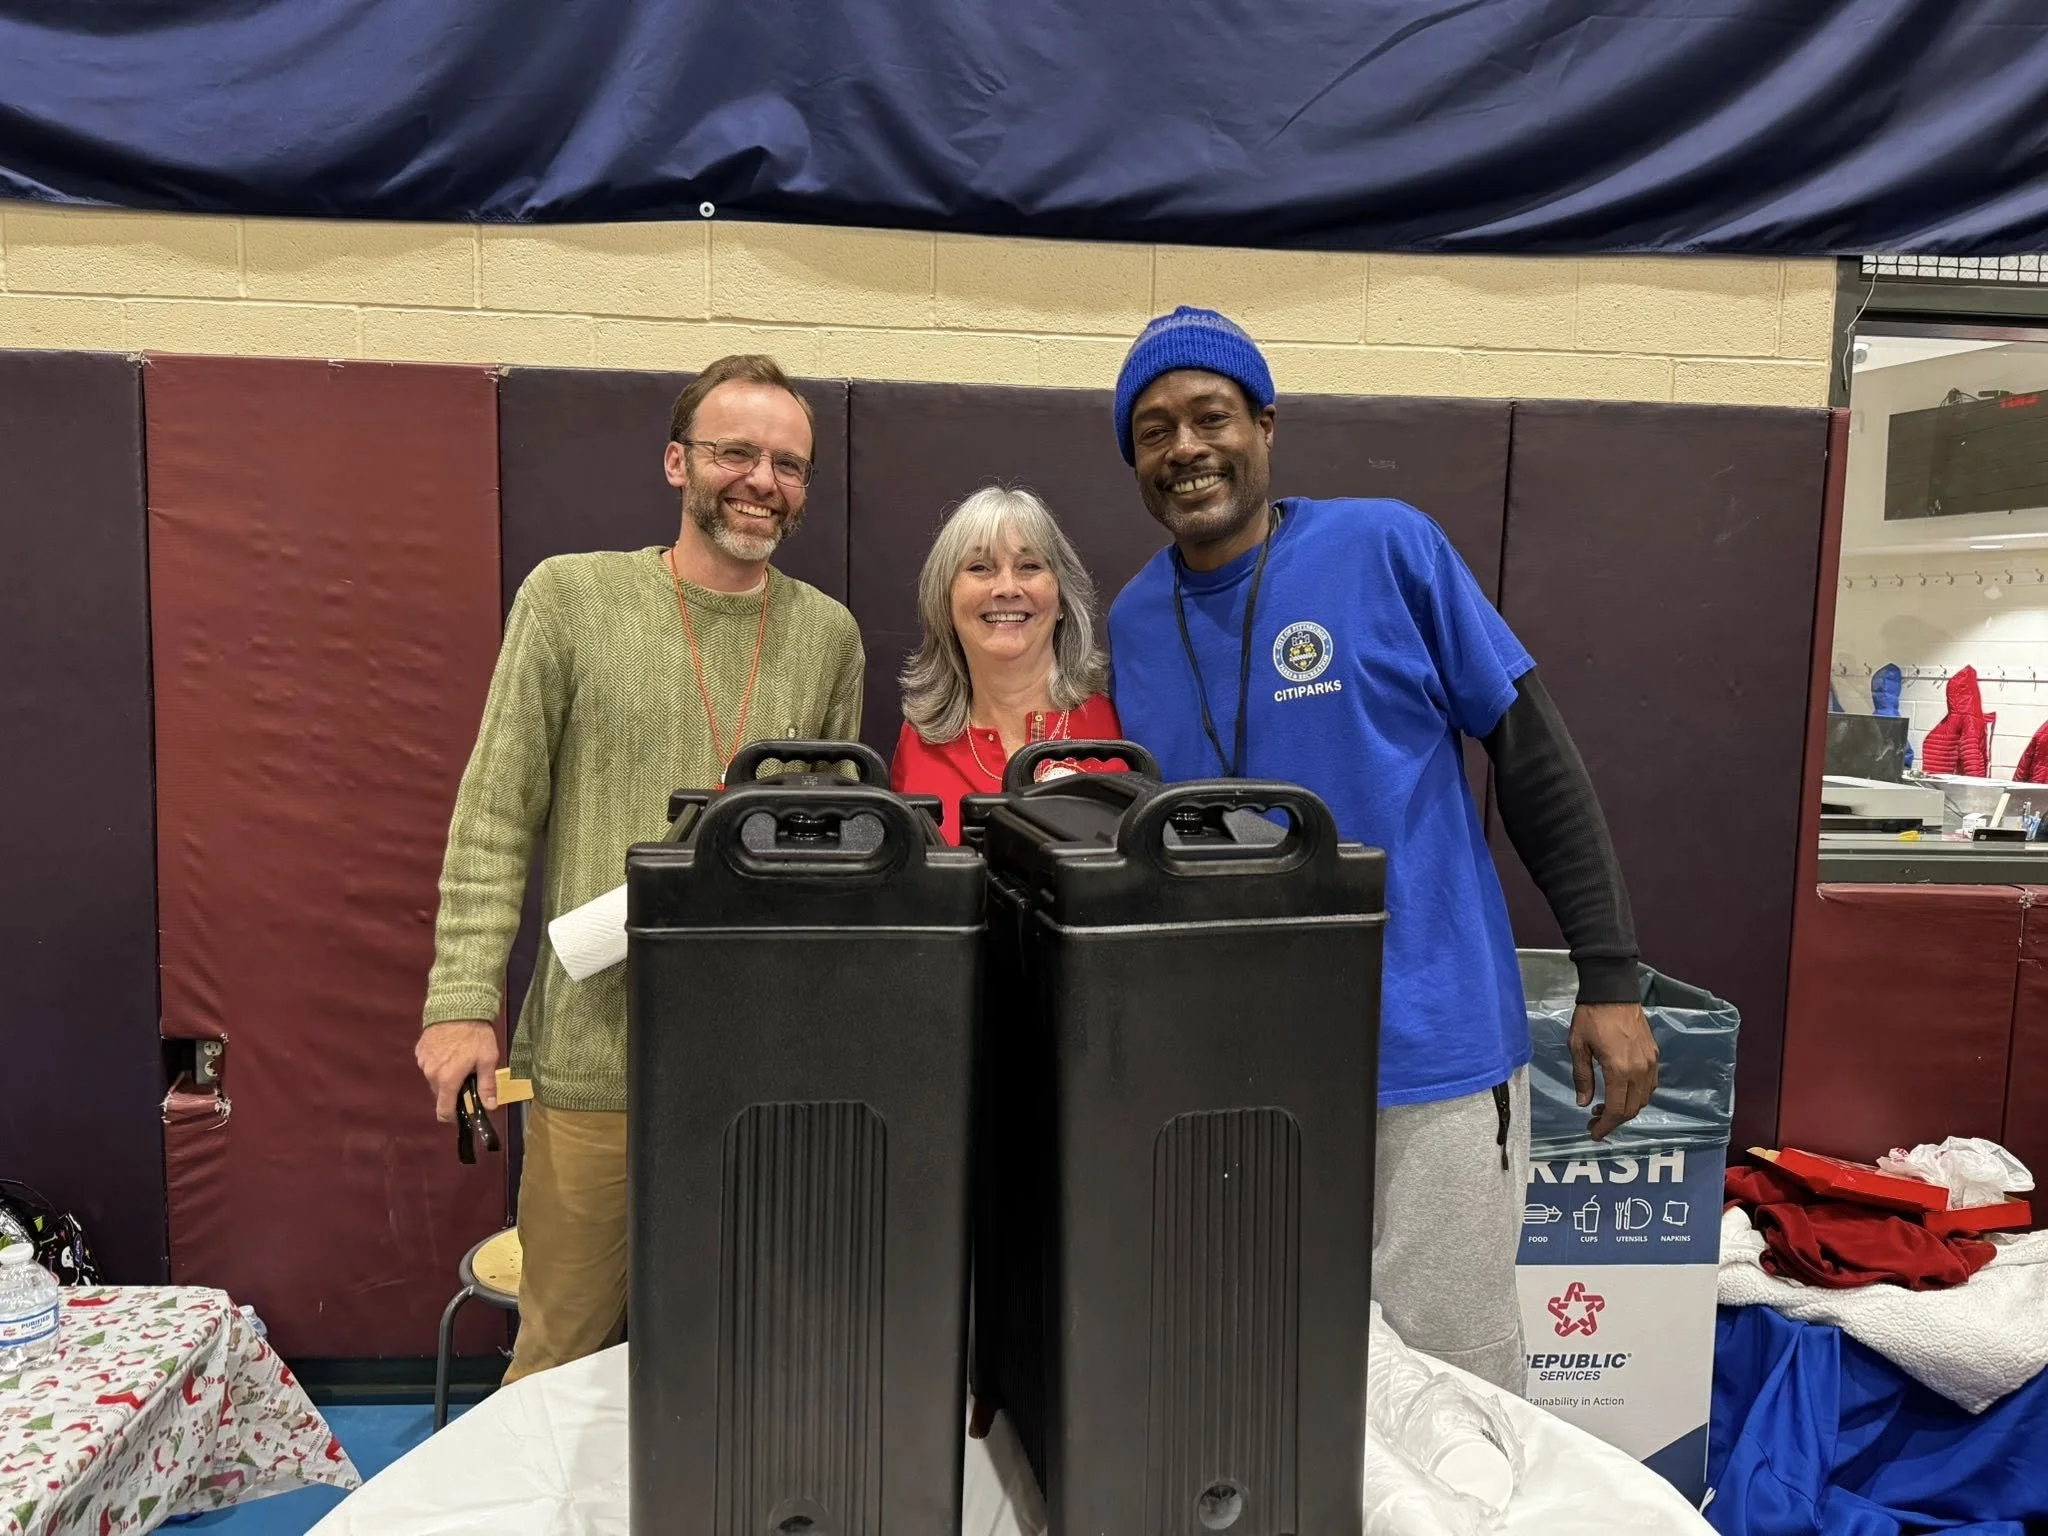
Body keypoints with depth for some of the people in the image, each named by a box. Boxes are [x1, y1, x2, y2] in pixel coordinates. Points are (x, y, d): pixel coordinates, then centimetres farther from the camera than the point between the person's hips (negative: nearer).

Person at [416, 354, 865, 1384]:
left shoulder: (827, 634, 7)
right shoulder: (571, 596, -1)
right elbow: (494, 819, -1)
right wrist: (463, 1003, -7)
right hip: (596, 1053, -2)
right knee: (563, 1354, 10)